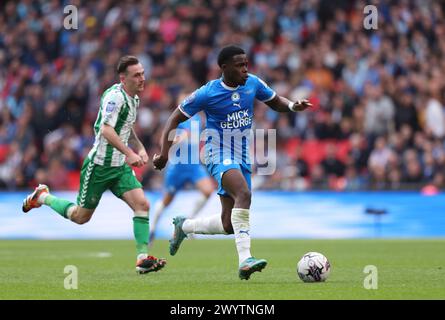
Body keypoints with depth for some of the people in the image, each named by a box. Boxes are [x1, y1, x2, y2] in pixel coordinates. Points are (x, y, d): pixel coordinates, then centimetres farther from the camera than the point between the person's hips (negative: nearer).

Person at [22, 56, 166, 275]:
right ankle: (42, 197, 31)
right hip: (99, 164, -8)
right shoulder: (115, 96, -19)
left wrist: (140, 148, 12)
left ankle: (143, 258, -13)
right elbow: (106, 130, -29)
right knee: (81, 217, 6)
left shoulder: (134, 98, 11)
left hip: (120, 166, 8)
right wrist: (129, 153, -36)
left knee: (142, 204, -13)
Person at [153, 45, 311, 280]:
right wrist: (164, 152, -11)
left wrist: (292, 106, -5)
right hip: (220, 156, -6)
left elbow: (275, 102, 18)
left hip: (242, 160, 6)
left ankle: (183, 226, 35)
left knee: (228, 226, 7)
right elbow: (176, 118, -3)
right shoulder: (207, 94, -12)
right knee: (244, 194, -35)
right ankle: (245, 259, -39)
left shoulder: (253, 83, 1)